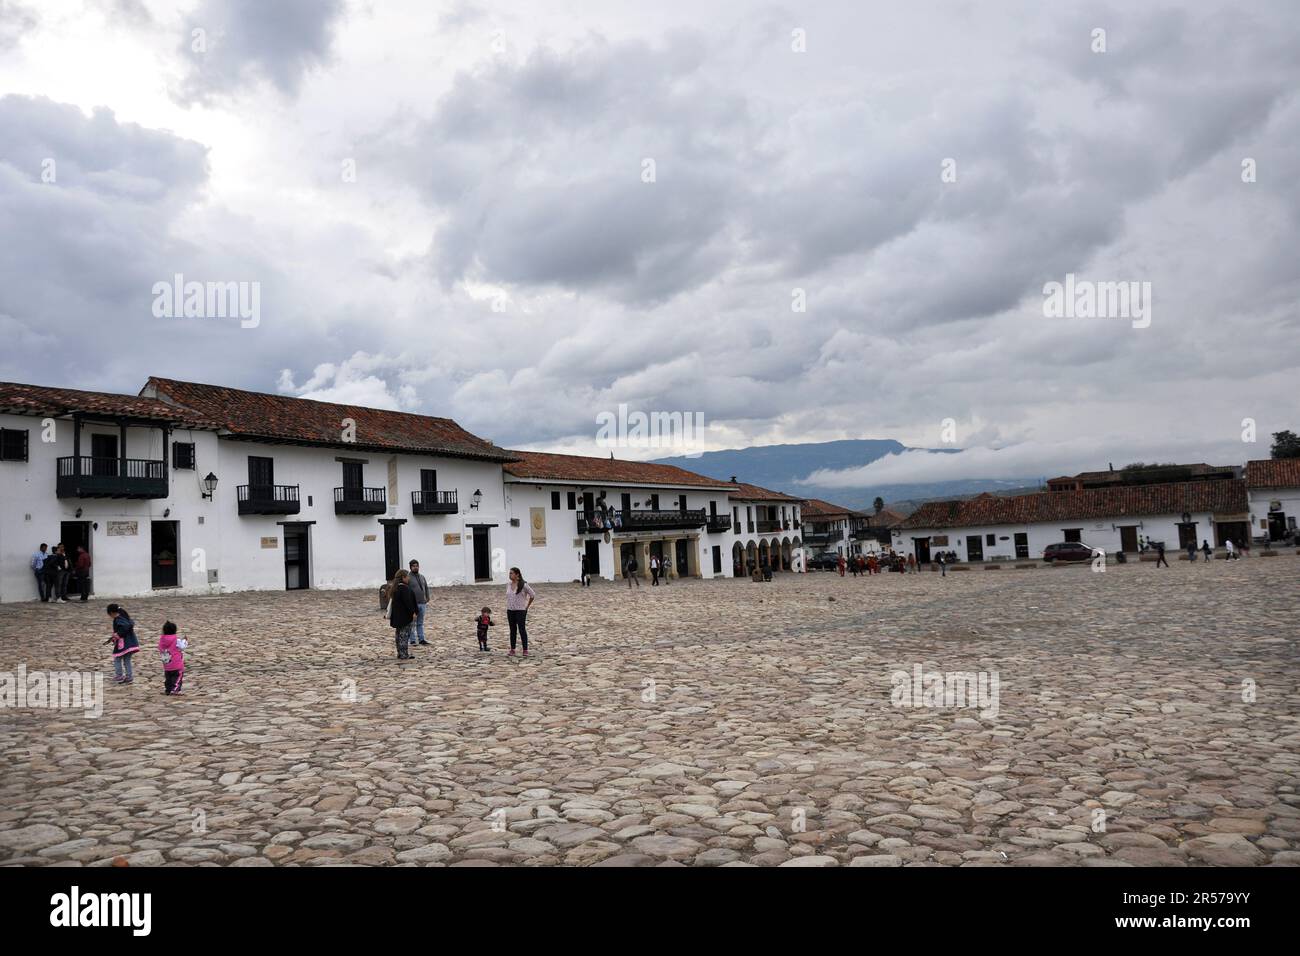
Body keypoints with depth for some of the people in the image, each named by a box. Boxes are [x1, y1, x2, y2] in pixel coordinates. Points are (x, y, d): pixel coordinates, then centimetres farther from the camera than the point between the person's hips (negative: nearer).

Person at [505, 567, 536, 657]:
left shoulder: (524, 585, -10)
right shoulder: (508, 585, 7)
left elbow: (533, 595, -6)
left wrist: (527, 606, -3)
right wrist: (508, 606, 13)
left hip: (521, 610, -5)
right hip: (510, 610, 5)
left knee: (522, 630, -7)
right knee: (512, 630, 9)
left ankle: (525, 650, -3)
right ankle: (512, 649, 14)